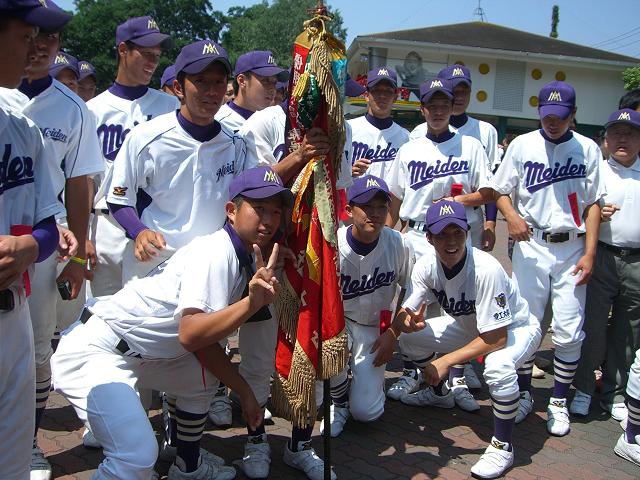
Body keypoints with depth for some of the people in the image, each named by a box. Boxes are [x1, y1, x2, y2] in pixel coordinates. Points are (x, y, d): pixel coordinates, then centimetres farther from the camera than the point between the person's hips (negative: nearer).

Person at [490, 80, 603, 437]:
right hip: (531, 246, 0)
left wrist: (590, 253, -3)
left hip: (572, 249, 0)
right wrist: (511, 215, -15)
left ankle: (559, 403, 16)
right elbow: (500, 190, 7)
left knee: (569, 331, -1)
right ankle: (524, 394, 21)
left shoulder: (588, 149, 5)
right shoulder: (522, 145, 4)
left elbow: (593, 204, 4)